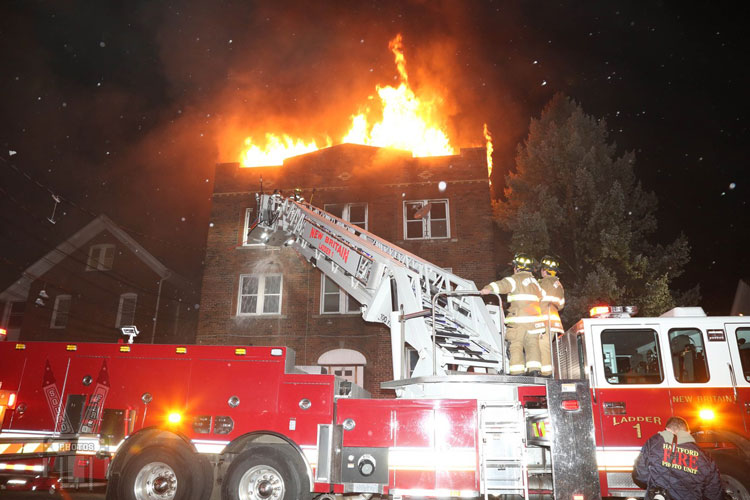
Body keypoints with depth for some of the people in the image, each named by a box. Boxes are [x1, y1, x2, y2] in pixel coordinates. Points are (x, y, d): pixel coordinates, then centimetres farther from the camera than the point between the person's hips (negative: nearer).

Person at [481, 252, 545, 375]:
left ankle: (517, 371, -7)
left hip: (518, 318, -6)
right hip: (534, 319, 6)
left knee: (516, 344, -3)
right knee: (532, 343, 9)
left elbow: (504, 284, -20)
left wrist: (489, 288, -32)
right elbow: (540, 296, 32)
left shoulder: (516, 279, -1)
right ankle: (534, 369, -1)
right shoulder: (535, 281, 21)